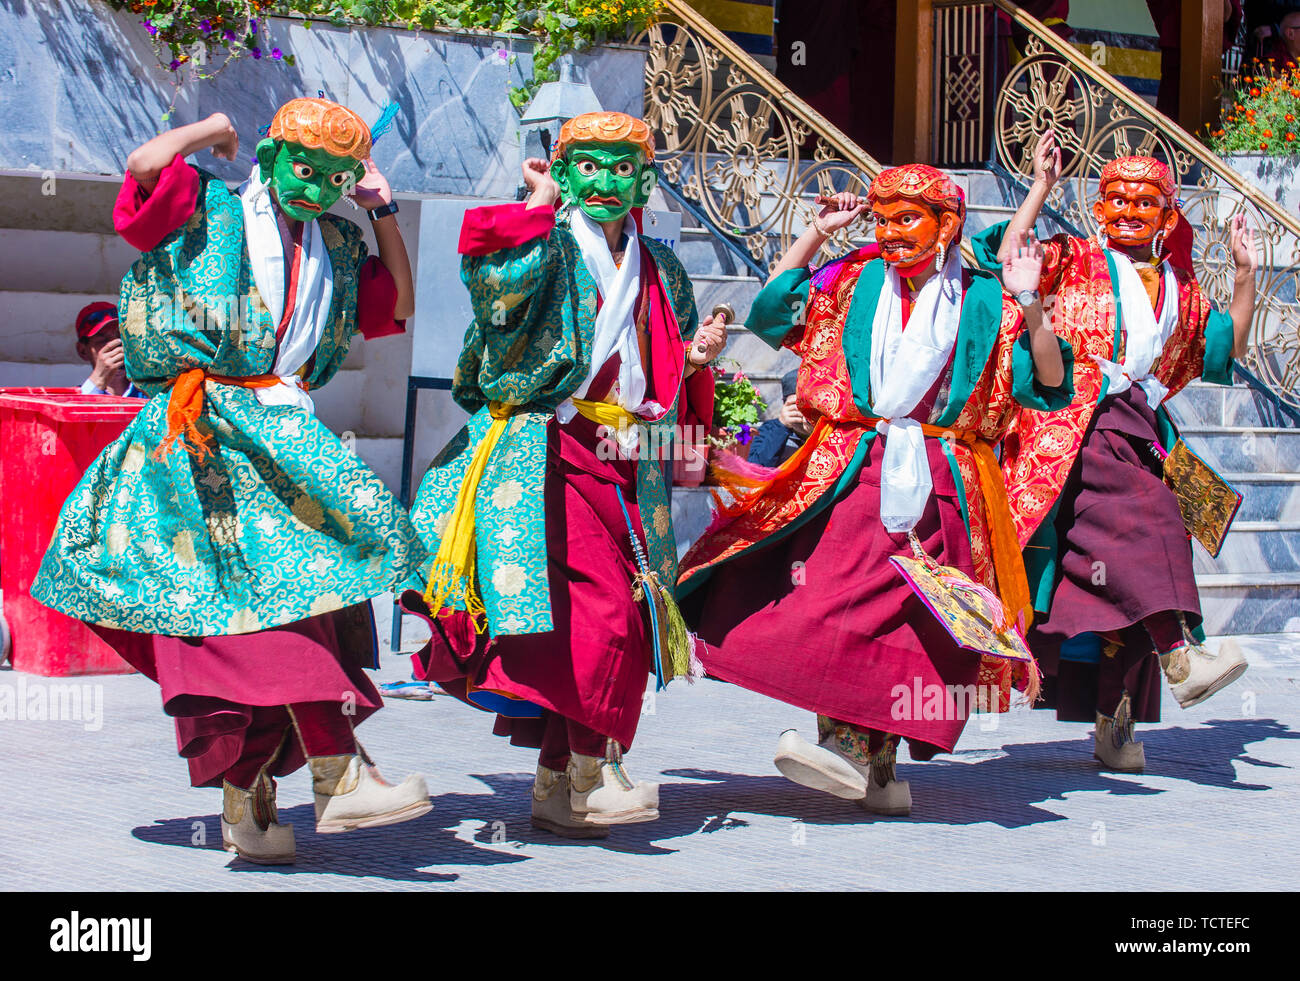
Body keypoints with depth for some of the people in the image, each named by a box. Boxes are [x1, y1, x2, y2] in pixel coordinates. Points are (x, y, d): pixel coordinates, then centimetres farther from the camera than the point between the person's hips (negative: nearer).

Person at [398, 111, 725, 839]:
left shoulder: (660, 272, 19)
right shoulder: (550, 247, 1)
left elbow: (670, 387, 27)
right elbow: (497, 274, -24)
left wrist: (695, 359, 5)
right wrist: (539, 207, -10)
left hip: (622, 465, 6)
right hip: (545, 457, -6)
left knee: (625, 627, 3)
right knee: (600, 608, -21)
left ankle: (558, 786, 11)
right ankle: (591, 773, -16)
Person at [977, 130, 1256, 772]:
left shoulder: (1181, 287, 23)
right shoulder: (1073, 261, 9)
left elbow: (1227, 349, 26)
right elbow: (1007, 263, -6)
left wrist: (1245, 274, 19)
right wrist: (1041, 187, -6)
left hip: (1139, 431, 5)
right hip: (1077, 423, -5)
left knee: (1116, 575, -2)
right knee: (1138, 516, -30)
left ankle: (1113, 724, 0)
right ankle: (1179, 657, -43)